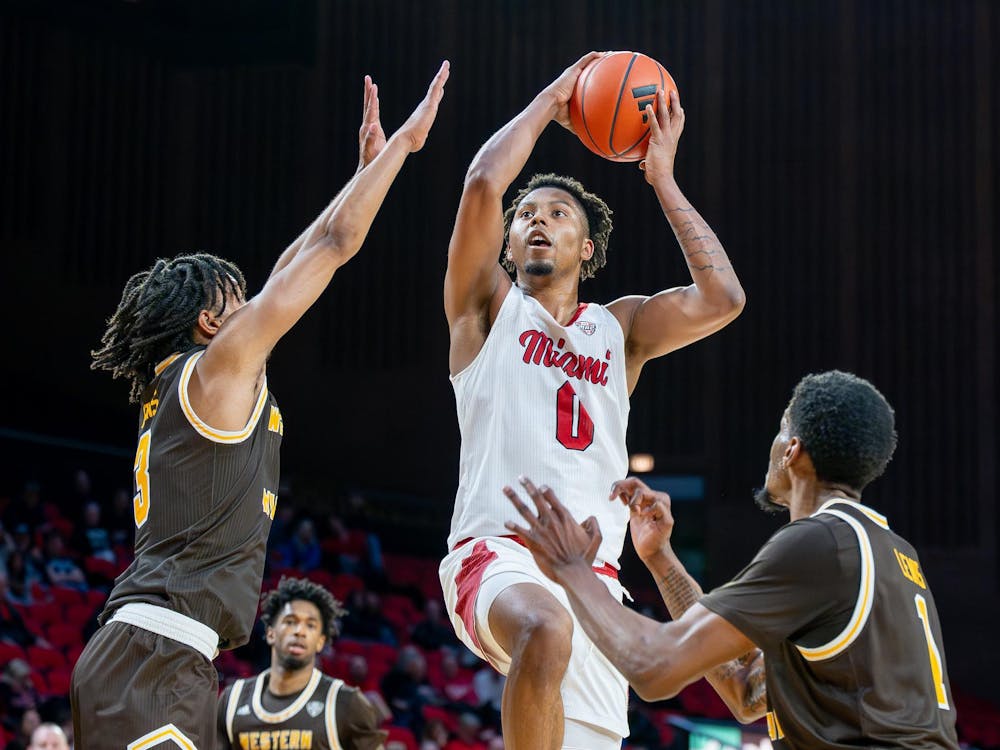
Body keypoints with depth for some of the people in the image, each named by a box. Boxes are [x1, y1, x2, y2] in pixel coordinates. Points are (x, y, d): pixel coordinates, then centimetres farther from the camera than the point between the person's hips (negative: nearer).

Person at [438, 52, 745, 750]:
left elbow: (722, 299, 3)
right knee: (547, 630, -39)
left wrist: (663, 177, 10)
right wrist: (548, 101, 9)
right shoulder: (489, 309, 13)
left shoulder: (620, 327, 21)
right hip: (497, 554, -4)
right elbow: (483, 185, -3)